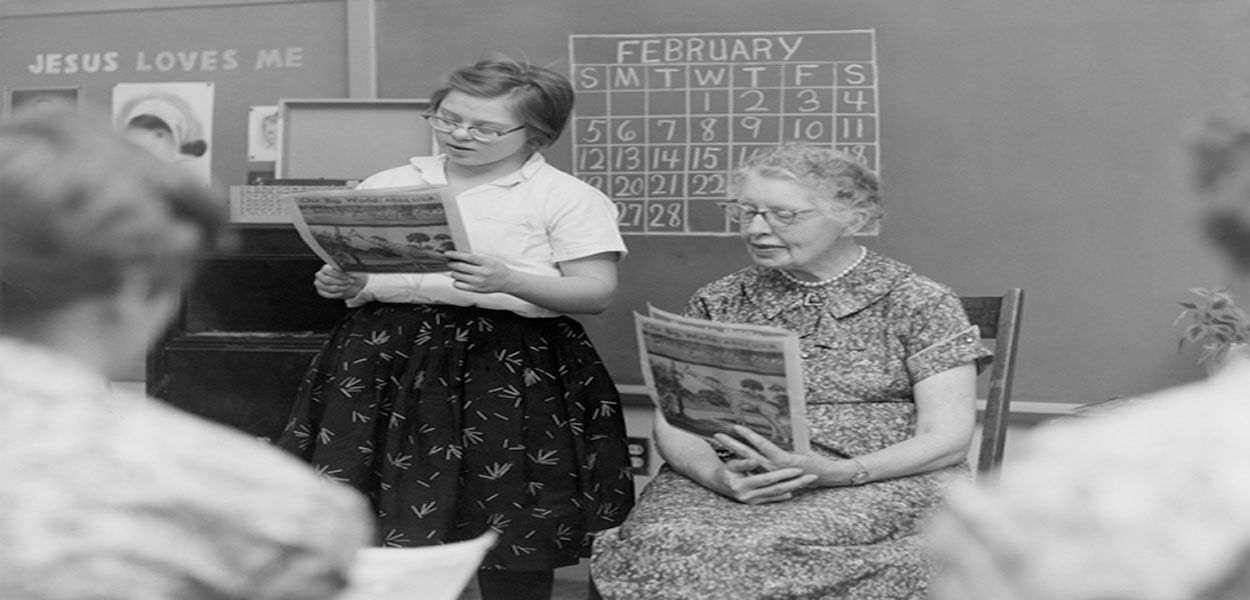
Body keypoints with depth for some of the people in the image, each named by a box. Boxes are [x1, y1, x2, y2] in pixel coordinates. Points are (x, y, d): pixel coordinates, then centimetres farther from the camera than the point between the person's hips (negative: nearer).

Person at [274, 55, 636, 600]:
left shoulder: (569, 199, -1)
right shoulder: (387, 185, 12)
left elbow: (596, 293, -7)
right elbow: (349, 269, 15)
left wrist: (508, 281, -22)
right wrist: (339, 283, -10)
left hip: (510, 370, -3)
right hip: (391, 357, 3)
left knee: (511, 533, -1)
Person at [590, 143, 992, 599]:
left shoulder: (920, 303, 5)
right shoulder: (716, 304, 15)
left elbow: (947, 439, -2)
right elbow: (674, 423, 8)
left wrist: (835, 473, -18)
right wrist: (720, 475, -16)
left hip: (878, 483, -2)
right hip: (730, 484, 3)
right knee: (664, 544, -32)